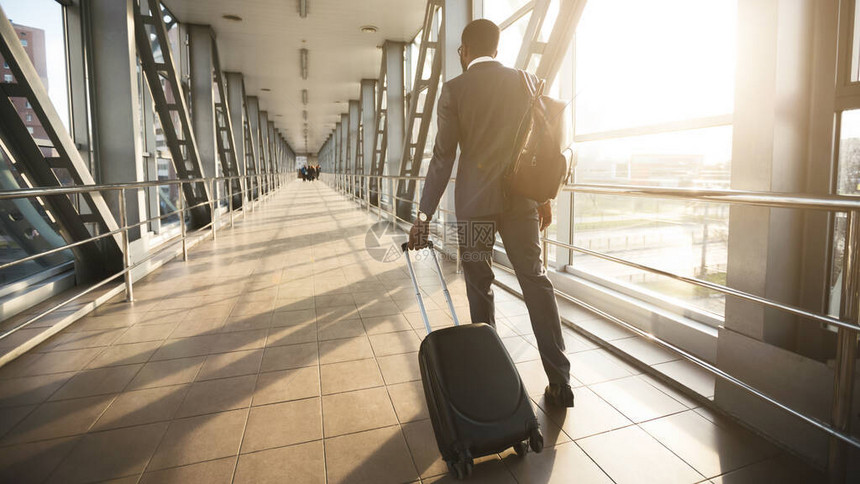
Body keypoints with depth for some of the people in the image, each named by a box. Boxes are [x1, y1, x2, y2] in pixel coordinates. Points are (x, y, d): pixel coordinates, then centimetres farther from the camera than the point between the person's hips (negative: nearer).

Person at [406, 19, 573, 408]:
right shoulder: (525, 82, 6)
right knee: (535, 280, 7)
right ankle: (559, 380, 7)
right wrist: (544, 198, 17)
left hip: (474, 202, -2)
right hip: (520, 199, 3)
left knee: (479, 287, 10)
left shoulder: (455, 89, -2)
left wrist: (424, 215, -2)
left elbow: (443, 156, -6)